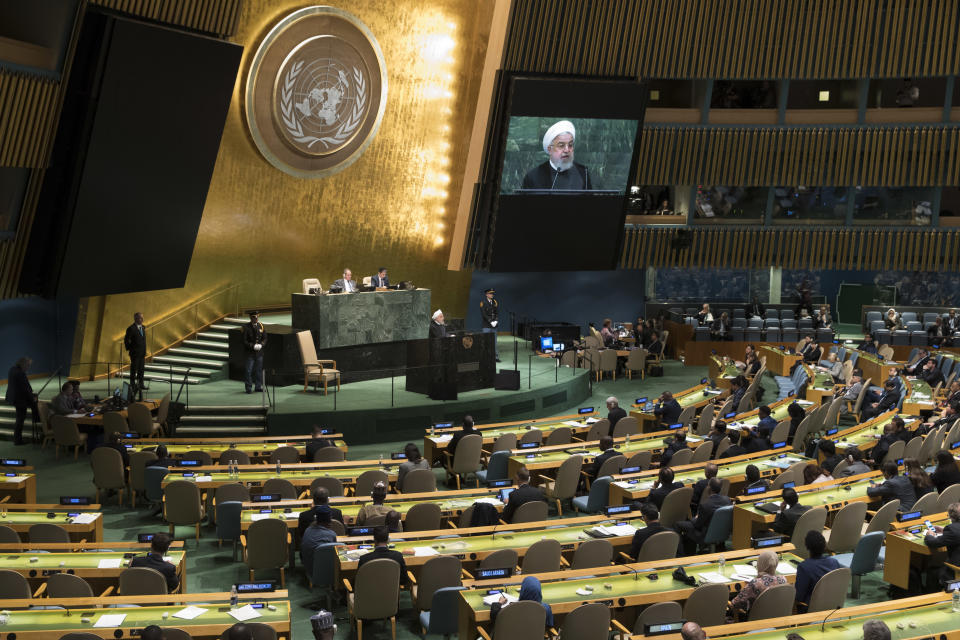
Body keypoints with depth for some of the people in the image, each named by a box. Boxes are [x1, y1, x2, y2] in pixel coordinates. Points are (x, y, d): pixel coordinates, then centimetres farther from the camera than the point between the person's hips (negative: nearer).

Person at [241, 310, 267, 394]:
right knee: (248, 371, -2)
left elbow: (265, 338, 9)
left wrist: (261, 345, -10)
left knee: (259, 370, 9)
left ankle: (258, 387, 19)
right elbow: (244, 341, -8)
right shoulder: (246, 327, -6)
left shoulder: (261, 326, 7)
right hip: (250, 353, -4)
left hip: (259, 352, 4)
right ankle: (248, 388, 6)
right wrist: (253, 346, -18)